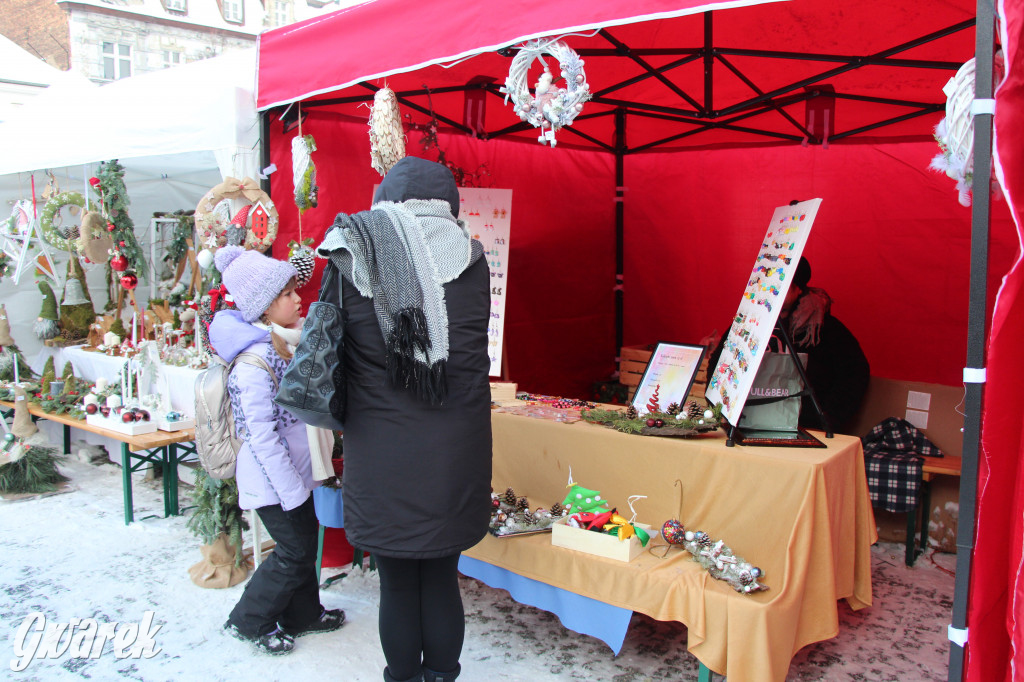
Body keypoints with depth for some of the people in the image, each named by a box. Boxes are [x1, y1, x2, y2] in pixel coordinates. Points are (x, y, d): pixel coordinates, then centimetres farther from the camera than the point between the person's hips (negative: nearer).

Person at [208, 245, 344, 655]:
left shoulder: (288, 346, 5)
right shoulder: (253, 363, -24)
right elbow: (262, 436, -24)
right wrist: (291, 490, -19)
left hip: (293, 472, 9)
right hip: (272, 480, -9)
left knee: (305, 540, 17)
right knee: (293, 551, 1)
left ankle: (303, 613, 34)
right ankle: (248, 622, 20)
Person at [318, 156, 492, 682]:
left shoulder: (354, 263, -7)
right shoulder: (470, 261, -6)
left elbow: (338, 356, 1)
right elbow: (473, 349, 5)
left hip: (381, 456, -1)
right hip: (454, 455, 1)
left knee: (397, 583, 15)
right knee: (441, 579, 17)